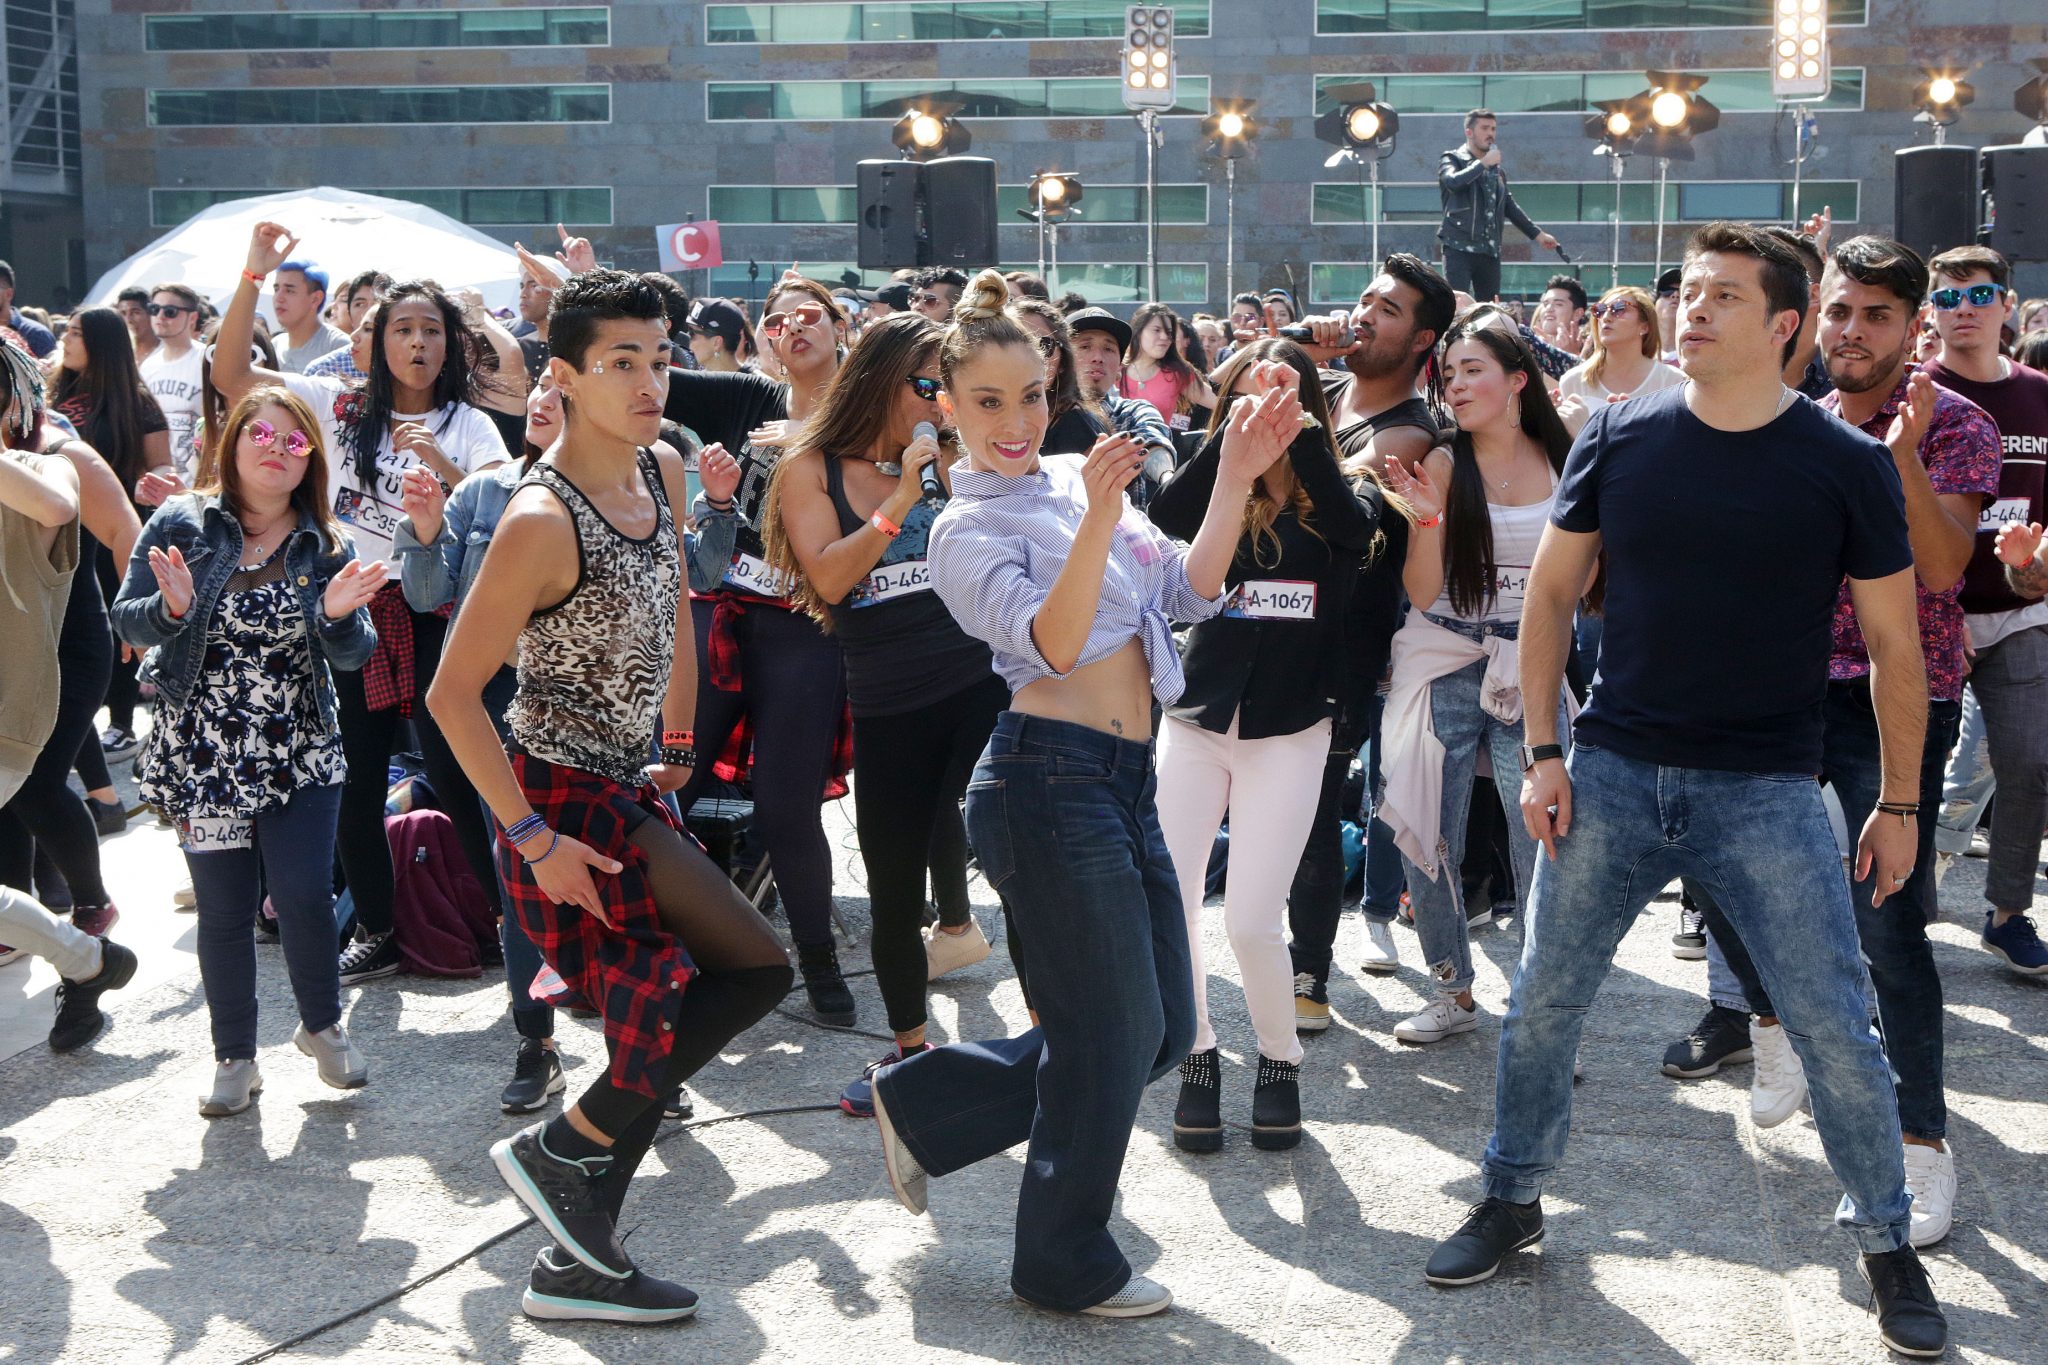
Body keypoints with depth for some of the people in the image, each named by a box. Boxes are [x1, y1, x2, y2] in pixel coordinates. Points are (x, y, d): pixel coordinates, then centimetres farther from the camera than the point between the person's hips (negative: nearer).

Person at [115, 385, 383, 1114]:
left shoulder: (327, 545, 2)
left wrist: (337, 615, -22)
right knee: (225, 909, 5)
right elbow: (126, 620, -3)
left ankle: (322, 1026, 19)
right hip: (204, 756, -1)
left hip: (300, 755, 1)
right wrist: (171, 609, -23)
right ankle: (234, 1058, 22)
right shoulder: (181, 524, -3)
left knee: (305, 895, -8)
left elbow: (354, 656, -1)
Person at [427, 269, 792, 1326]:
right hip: (567, 798, -8)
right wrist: (533, 840, -22)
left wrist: (678, 746, 18)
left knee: (654, 1020, 9)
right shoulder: (542, 519, -21)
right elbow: (453, 694, -20)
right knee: (755, 968, -12)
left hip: (631, 789, 8)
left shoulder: (662, 474, 3)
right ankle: (563, 1150, -1)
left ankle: (580, 1259, 20)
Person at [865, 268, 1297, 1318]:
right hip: (1053, 784, -8)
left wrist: (1237, 476, 2)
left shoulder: (1072, 477, 14)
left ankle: (924, 1105, 25)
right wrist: (1099, 517, -32)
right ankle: (1067, 1264, 21)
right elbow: (1053, 644, -21)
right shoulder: (967, 531, -6)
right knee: (1113, 1035, 1)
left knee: (1160, 1032, 14)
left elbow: (1189, 591, 11)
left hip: (1123, 784, 8)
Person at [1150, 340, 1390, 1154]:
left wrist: (1294, 419, -29)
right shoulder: (1217, 500, 4)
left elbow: (1351, 523, -24)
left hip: (1289, 735, -2)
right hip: (1195, 725, 3)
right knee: (1165, 908, 0)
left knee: (1252, 922, -7)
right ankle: (1198, 1058, 22)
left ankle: (1280, 1063, 18)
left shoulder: (1341, 503, 0)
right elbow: (1168, 513, -19)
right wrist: (1242, 421, -28)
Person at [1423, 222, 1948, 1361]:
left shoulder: (1846, 464, -6)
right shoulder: (1620, 441, -1)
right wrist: (1542, 750, 0)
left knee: (1836, 1031, -1)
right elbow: (1552, 593, 7)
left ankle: (1889, 1245, 19)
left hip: (1768, 794, -2)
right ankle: (1515, 1201, 28)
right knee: (1543, 1004, 8)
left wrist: (1900, 804, 2)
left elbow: (1895, 645, 1)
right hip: (1614, 775, 2)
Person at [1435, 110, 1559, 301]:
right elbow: (1453, 182, -20)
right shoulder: (1452, 159, 2)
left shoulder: (1496, 169, 20)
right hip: (1460, 248, -6)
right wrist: (1483, 163, -12)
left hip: (1490, 251, 6)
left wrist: (1537, 234, 24)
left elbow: (1510, 206, 26)